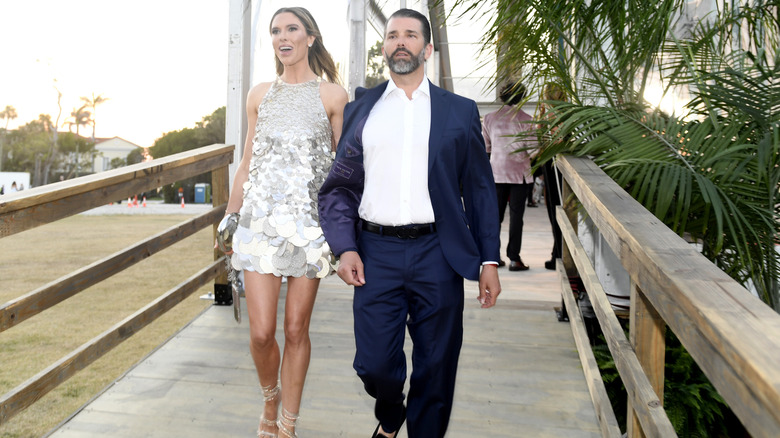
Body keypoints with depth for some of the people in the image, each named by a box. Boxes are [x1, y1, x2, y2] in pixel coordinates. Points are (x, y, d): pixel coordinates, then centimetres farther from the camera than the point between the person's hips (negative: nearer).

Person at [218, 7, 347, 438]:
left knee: (295, 329, 3)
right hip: (262, 220, 2)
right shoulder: (260, 95, 12)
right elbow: (246, 164, 16)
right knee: (261, 332, -3)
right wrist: (228, 218, 15)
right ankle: (270, 400, 29)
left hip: (311, 221, -2)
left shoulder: (332, 94, 4)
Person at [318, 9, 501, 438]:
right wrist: (344, 247, -4)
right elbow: (339, 185, 9)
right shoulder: (360, 108, 11)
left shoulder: (459, 111, 9)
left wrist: (489, 260, 1)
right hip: (375, 254, 1)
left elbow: (480, 189, 7)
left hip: (437, 255, 0)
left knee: (435, 369, 7)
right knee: (373, 363, 4)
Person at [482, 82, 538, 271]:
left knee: (495, 214, 10)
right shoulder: (525, 120, -9)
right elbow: (533, 150, -10)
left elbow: (485, 147, 8)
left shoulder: (490, 118, 1)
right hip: (519, 173, -3)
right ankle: (514, 258, 5)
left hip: (497, 172, 3)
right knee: (516, 215, 2)